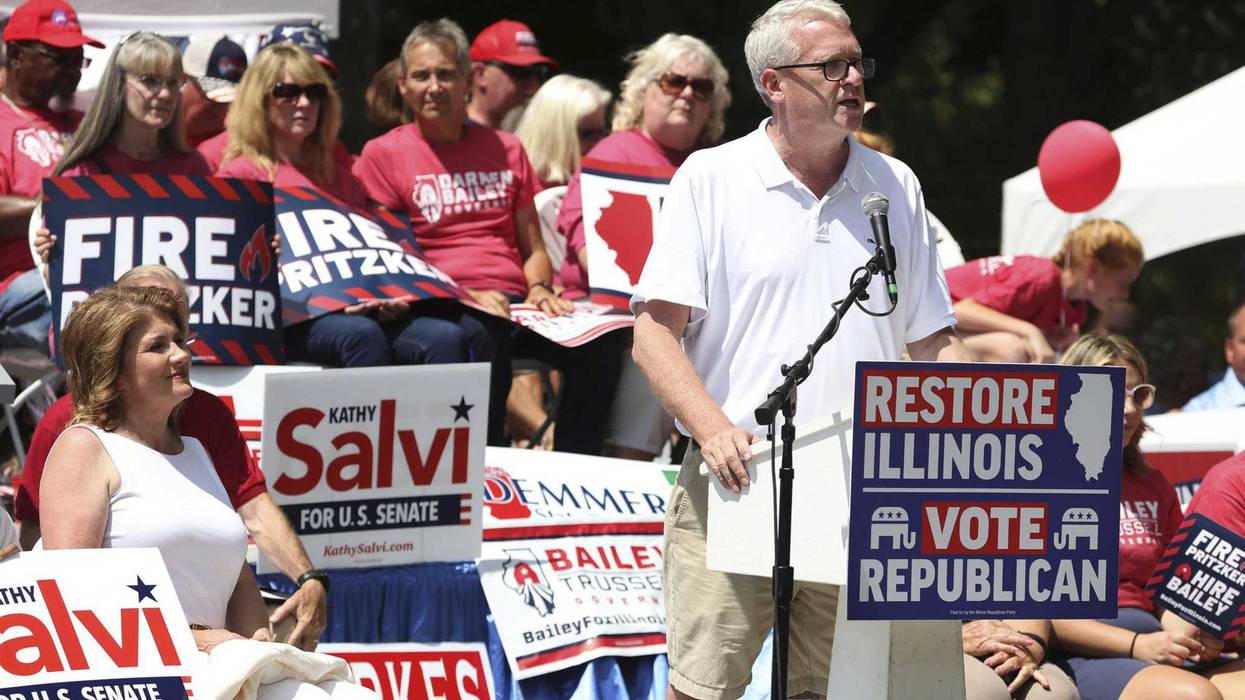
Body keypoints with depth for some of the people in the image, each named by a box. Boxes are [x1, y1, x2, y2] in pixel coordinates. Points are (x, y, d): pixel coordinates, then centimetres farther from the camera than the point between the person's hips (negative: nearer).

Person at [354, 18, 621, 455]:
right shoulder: (383, 154, 9)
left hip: (514, 303, 4)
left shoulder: (504, 150, 22)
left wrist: (539, 288, -1)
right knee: (484, 343, -41)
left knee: (597, 346, -27)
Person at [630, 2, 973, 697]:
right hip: (734, 483, -3)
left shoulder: (896, 187, 14)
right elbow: (655, 331, -3)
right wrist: (714, 428, -19)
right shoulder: (711, 179, 2)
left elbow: (933, 339, 18)